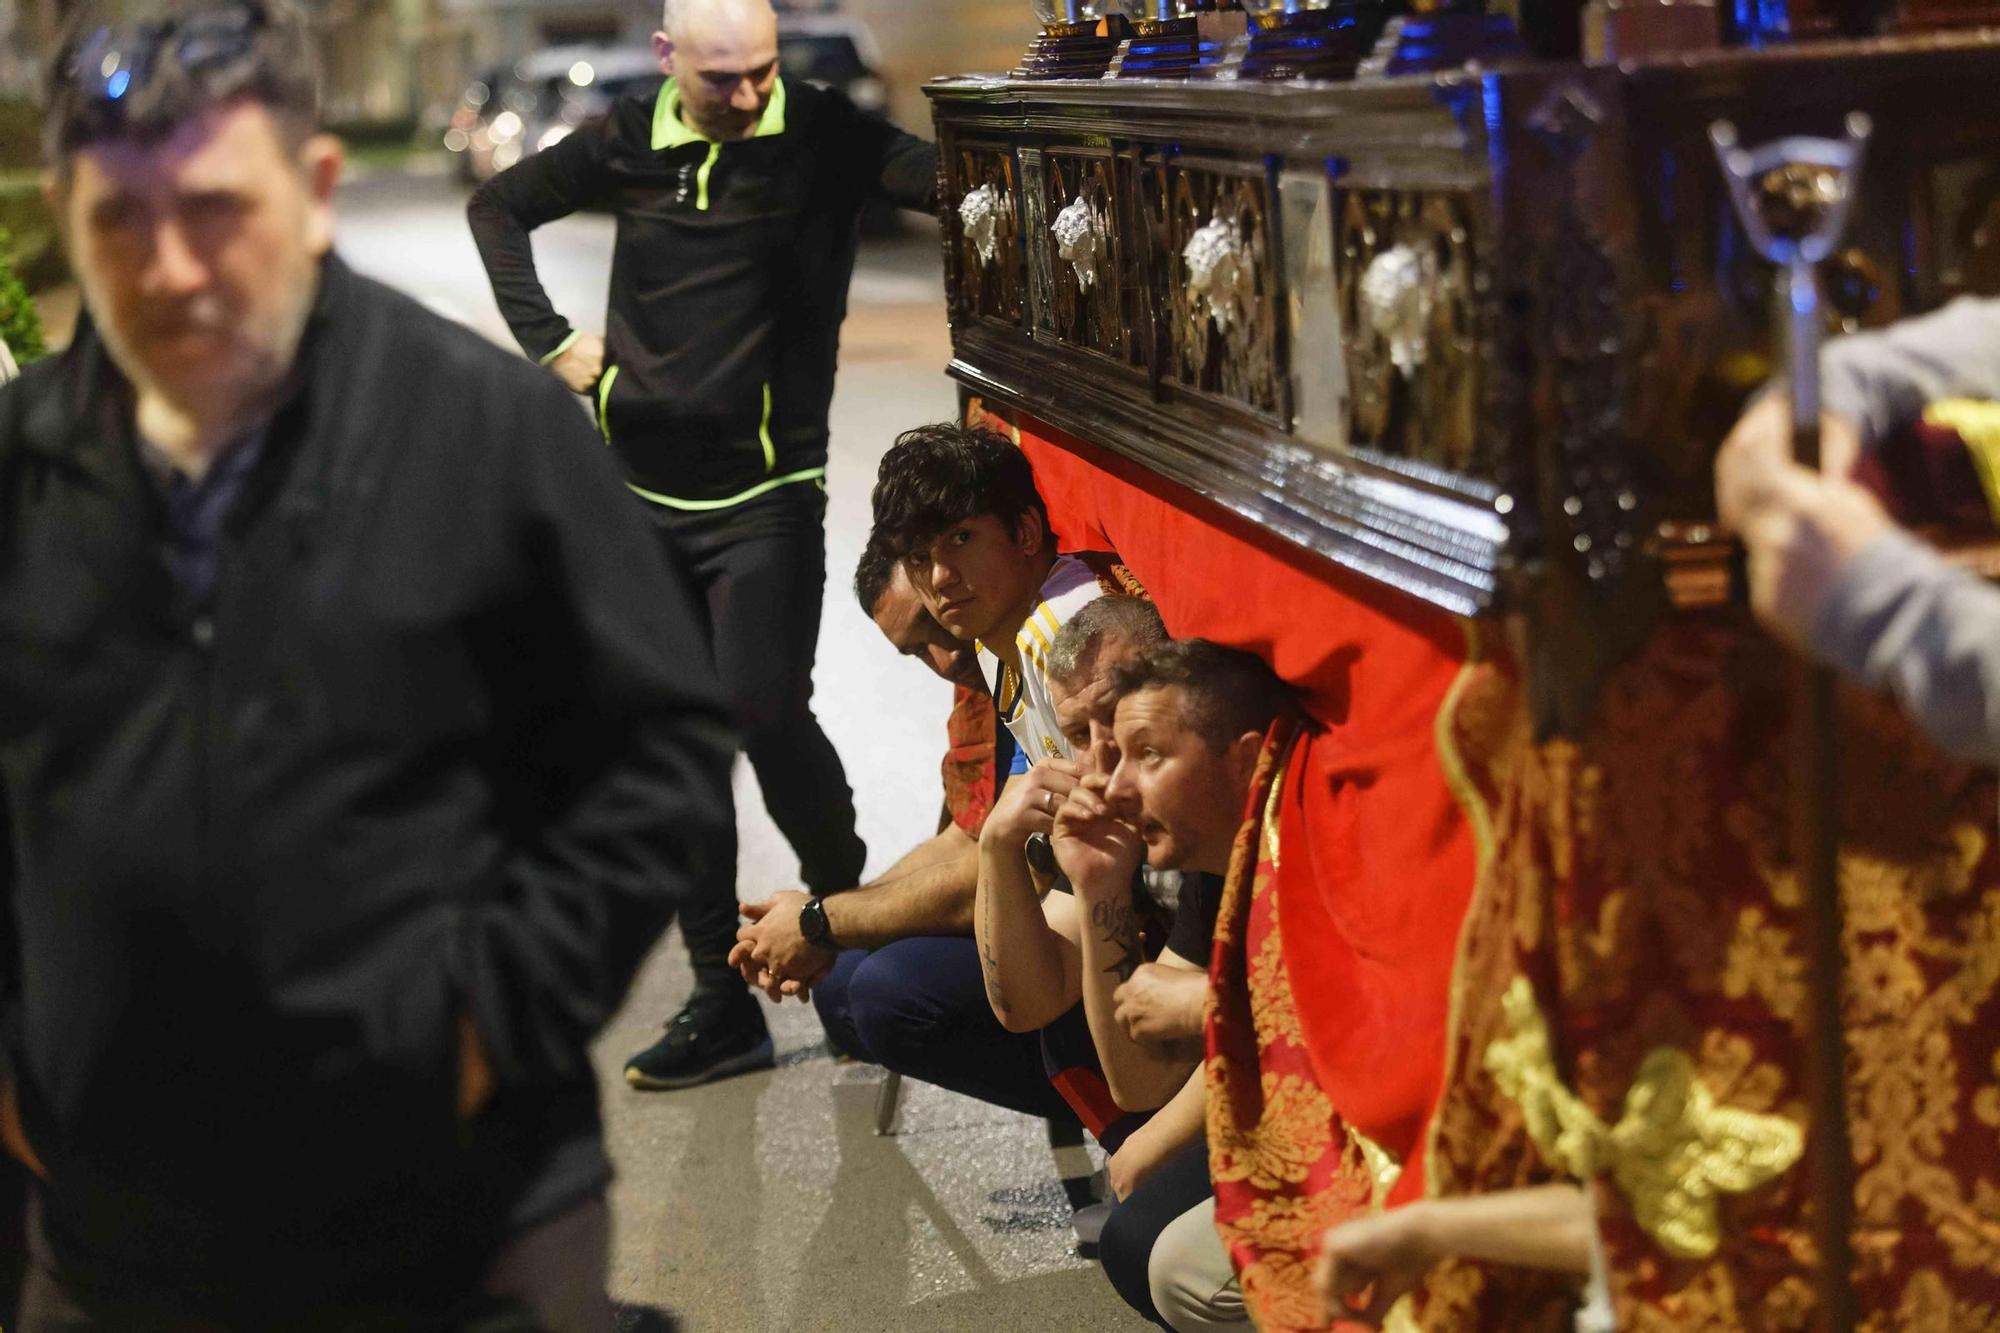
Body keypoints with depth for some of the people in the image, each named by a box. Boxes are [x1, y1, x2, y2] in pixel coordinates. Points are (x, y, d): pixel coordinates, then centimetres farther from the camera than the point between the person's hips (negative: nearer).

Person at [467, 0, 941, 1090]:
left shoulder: (821, 133, -7)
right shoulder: (630, 142, 4)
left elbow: (952, 184, -21)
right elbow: (498, 205, 19)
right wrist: (549, 342, 9)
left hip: (766, 494, -4)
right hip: (640, 497, 4)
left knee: (764, 714, -18)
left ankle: (848, 912, 10)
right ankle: (722, 1001, 15)